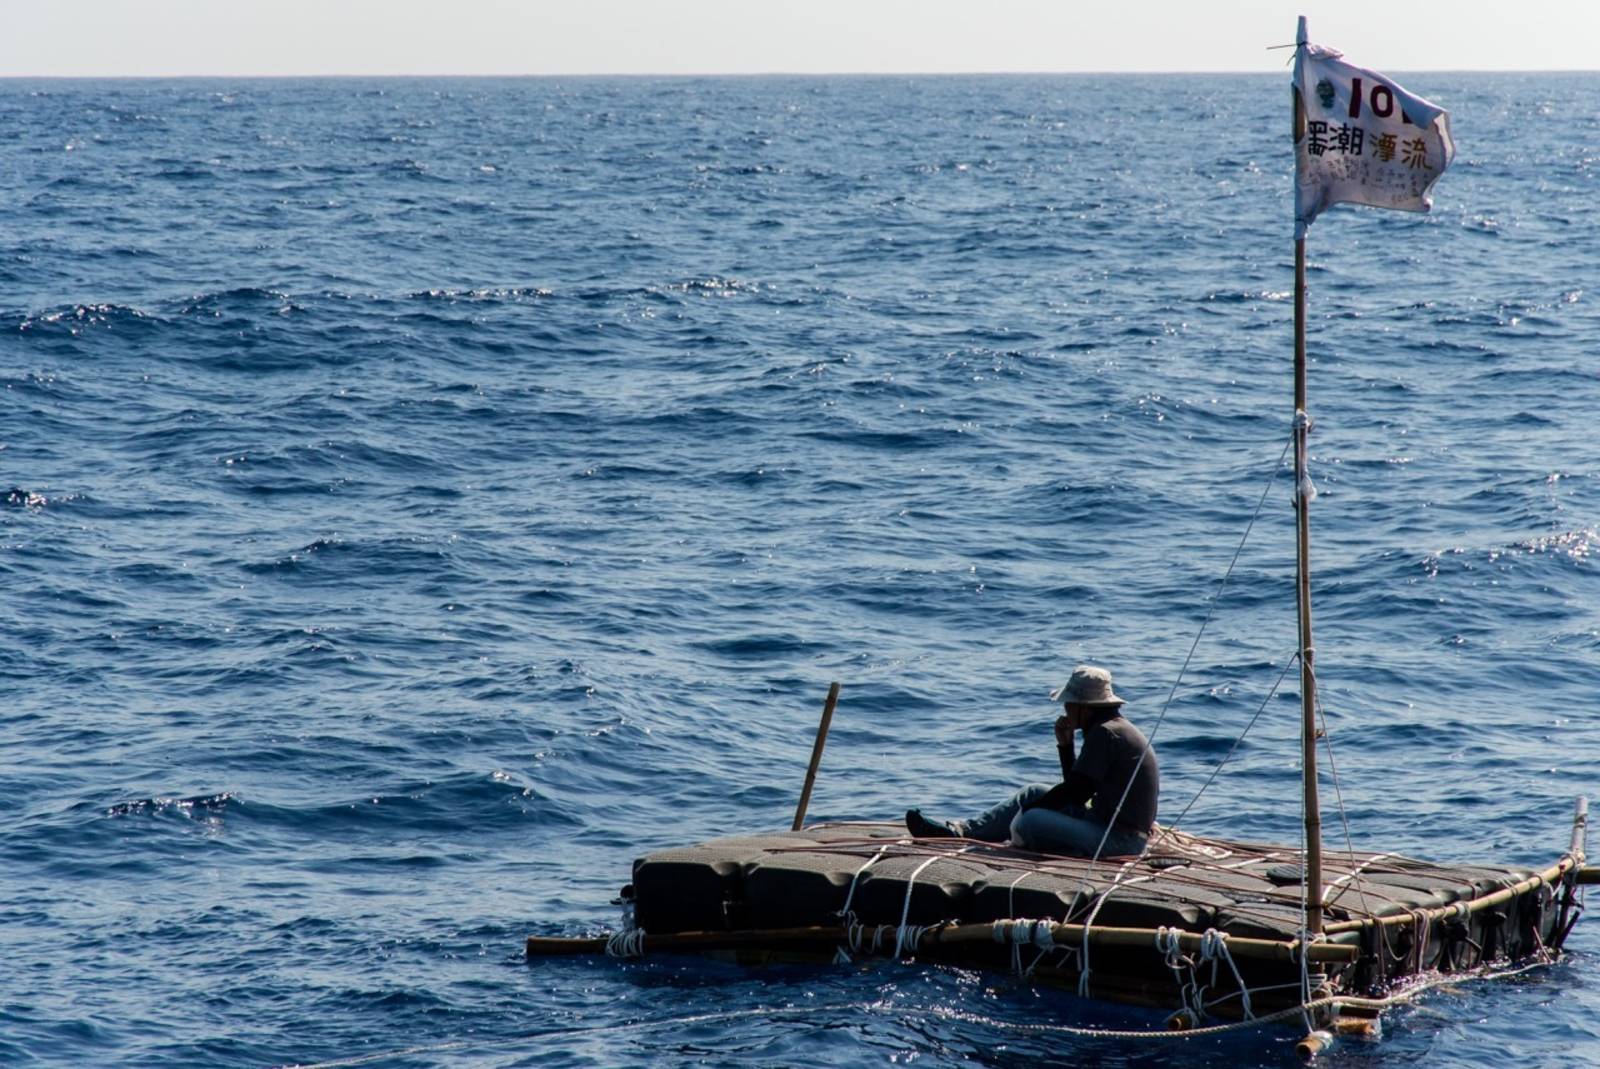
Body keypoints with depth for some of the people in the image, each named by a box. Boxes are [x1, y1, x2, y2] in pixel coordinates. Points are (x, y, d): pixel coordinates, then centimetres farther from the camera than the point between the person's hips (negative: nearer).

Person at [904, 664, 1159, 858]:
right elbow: (1077, 787, 20)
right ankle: (959, 831, 12)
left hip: (1119, 840, -11)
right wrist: (1065, 745, 7)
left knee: (1030, 821, -25)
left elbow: (1076, 791, -18)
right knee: (1035, 792, 16)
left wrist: (1027, 810, -6)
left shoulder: (1105, 733, -17)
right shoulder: (1115, 728, 15)